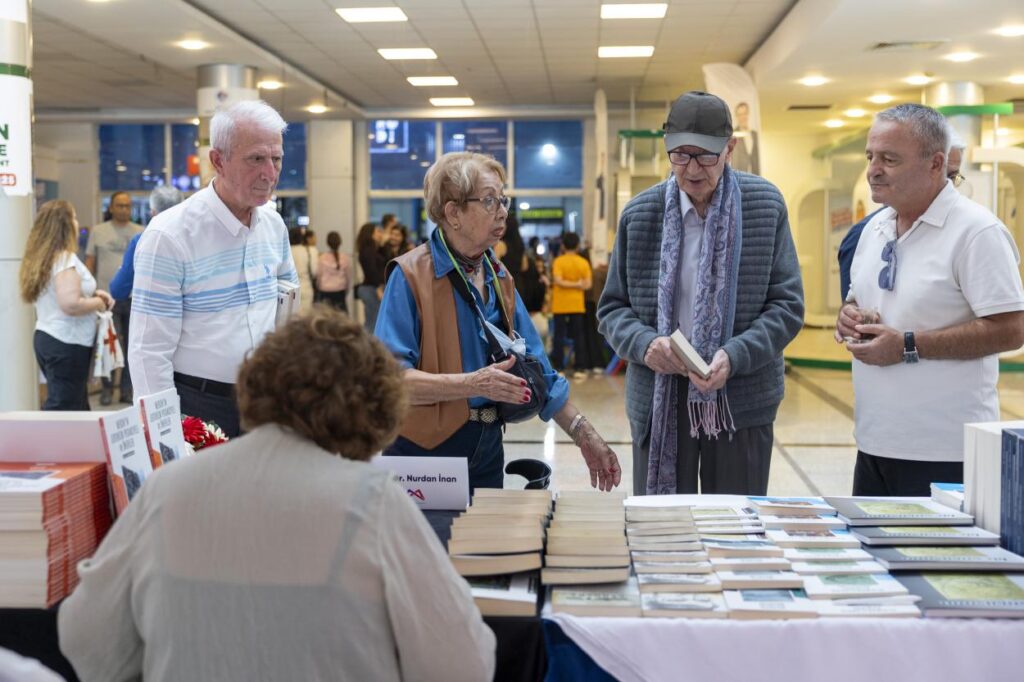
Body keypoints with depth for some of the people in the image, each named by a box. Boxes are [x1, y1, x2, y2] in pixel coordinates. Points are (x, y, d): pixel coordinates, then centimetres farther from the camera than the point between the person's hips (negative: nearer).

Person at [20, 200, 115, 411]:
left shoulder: (41, 258, 12)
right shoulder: (65, 259, -17)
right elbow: (71, 304, -28)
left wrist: (92, 295, 10)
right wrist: (98, 303, -10)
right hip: (67, 344, -10)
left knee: (78, 407, 16)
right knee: (64, 410, -5)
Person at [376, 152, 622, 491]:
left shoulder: (499, 278, 9)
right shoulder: (410, 275, -12)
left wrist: (585, 436, 5)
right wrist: (472, 384, -29)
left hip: (487, 448, 6)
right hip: (424, 450, -6)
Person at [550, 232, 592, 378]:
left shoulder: (558, 261, -7)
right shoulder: (583, 262, 0)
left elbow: (558, 281, -17)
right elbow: (588, 285, -5)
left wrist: (574, 284, -10)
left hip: (560, 305, -2)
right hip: (577, 304, 2)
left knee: (559, 336, 4)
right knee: (578, 336, 7)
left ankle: (559, 368, 2)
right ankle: (580, 368, 5)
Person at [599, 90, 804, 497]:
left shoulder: (766, 207, 0)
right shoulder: (639, 214, 3)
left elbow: (788, 305, -1)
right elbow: (611, 307, 8)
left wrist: (734, 356, -17)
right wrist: (643, 344, -14)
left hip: (741, 399, -1)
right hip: (659, 400, 1)